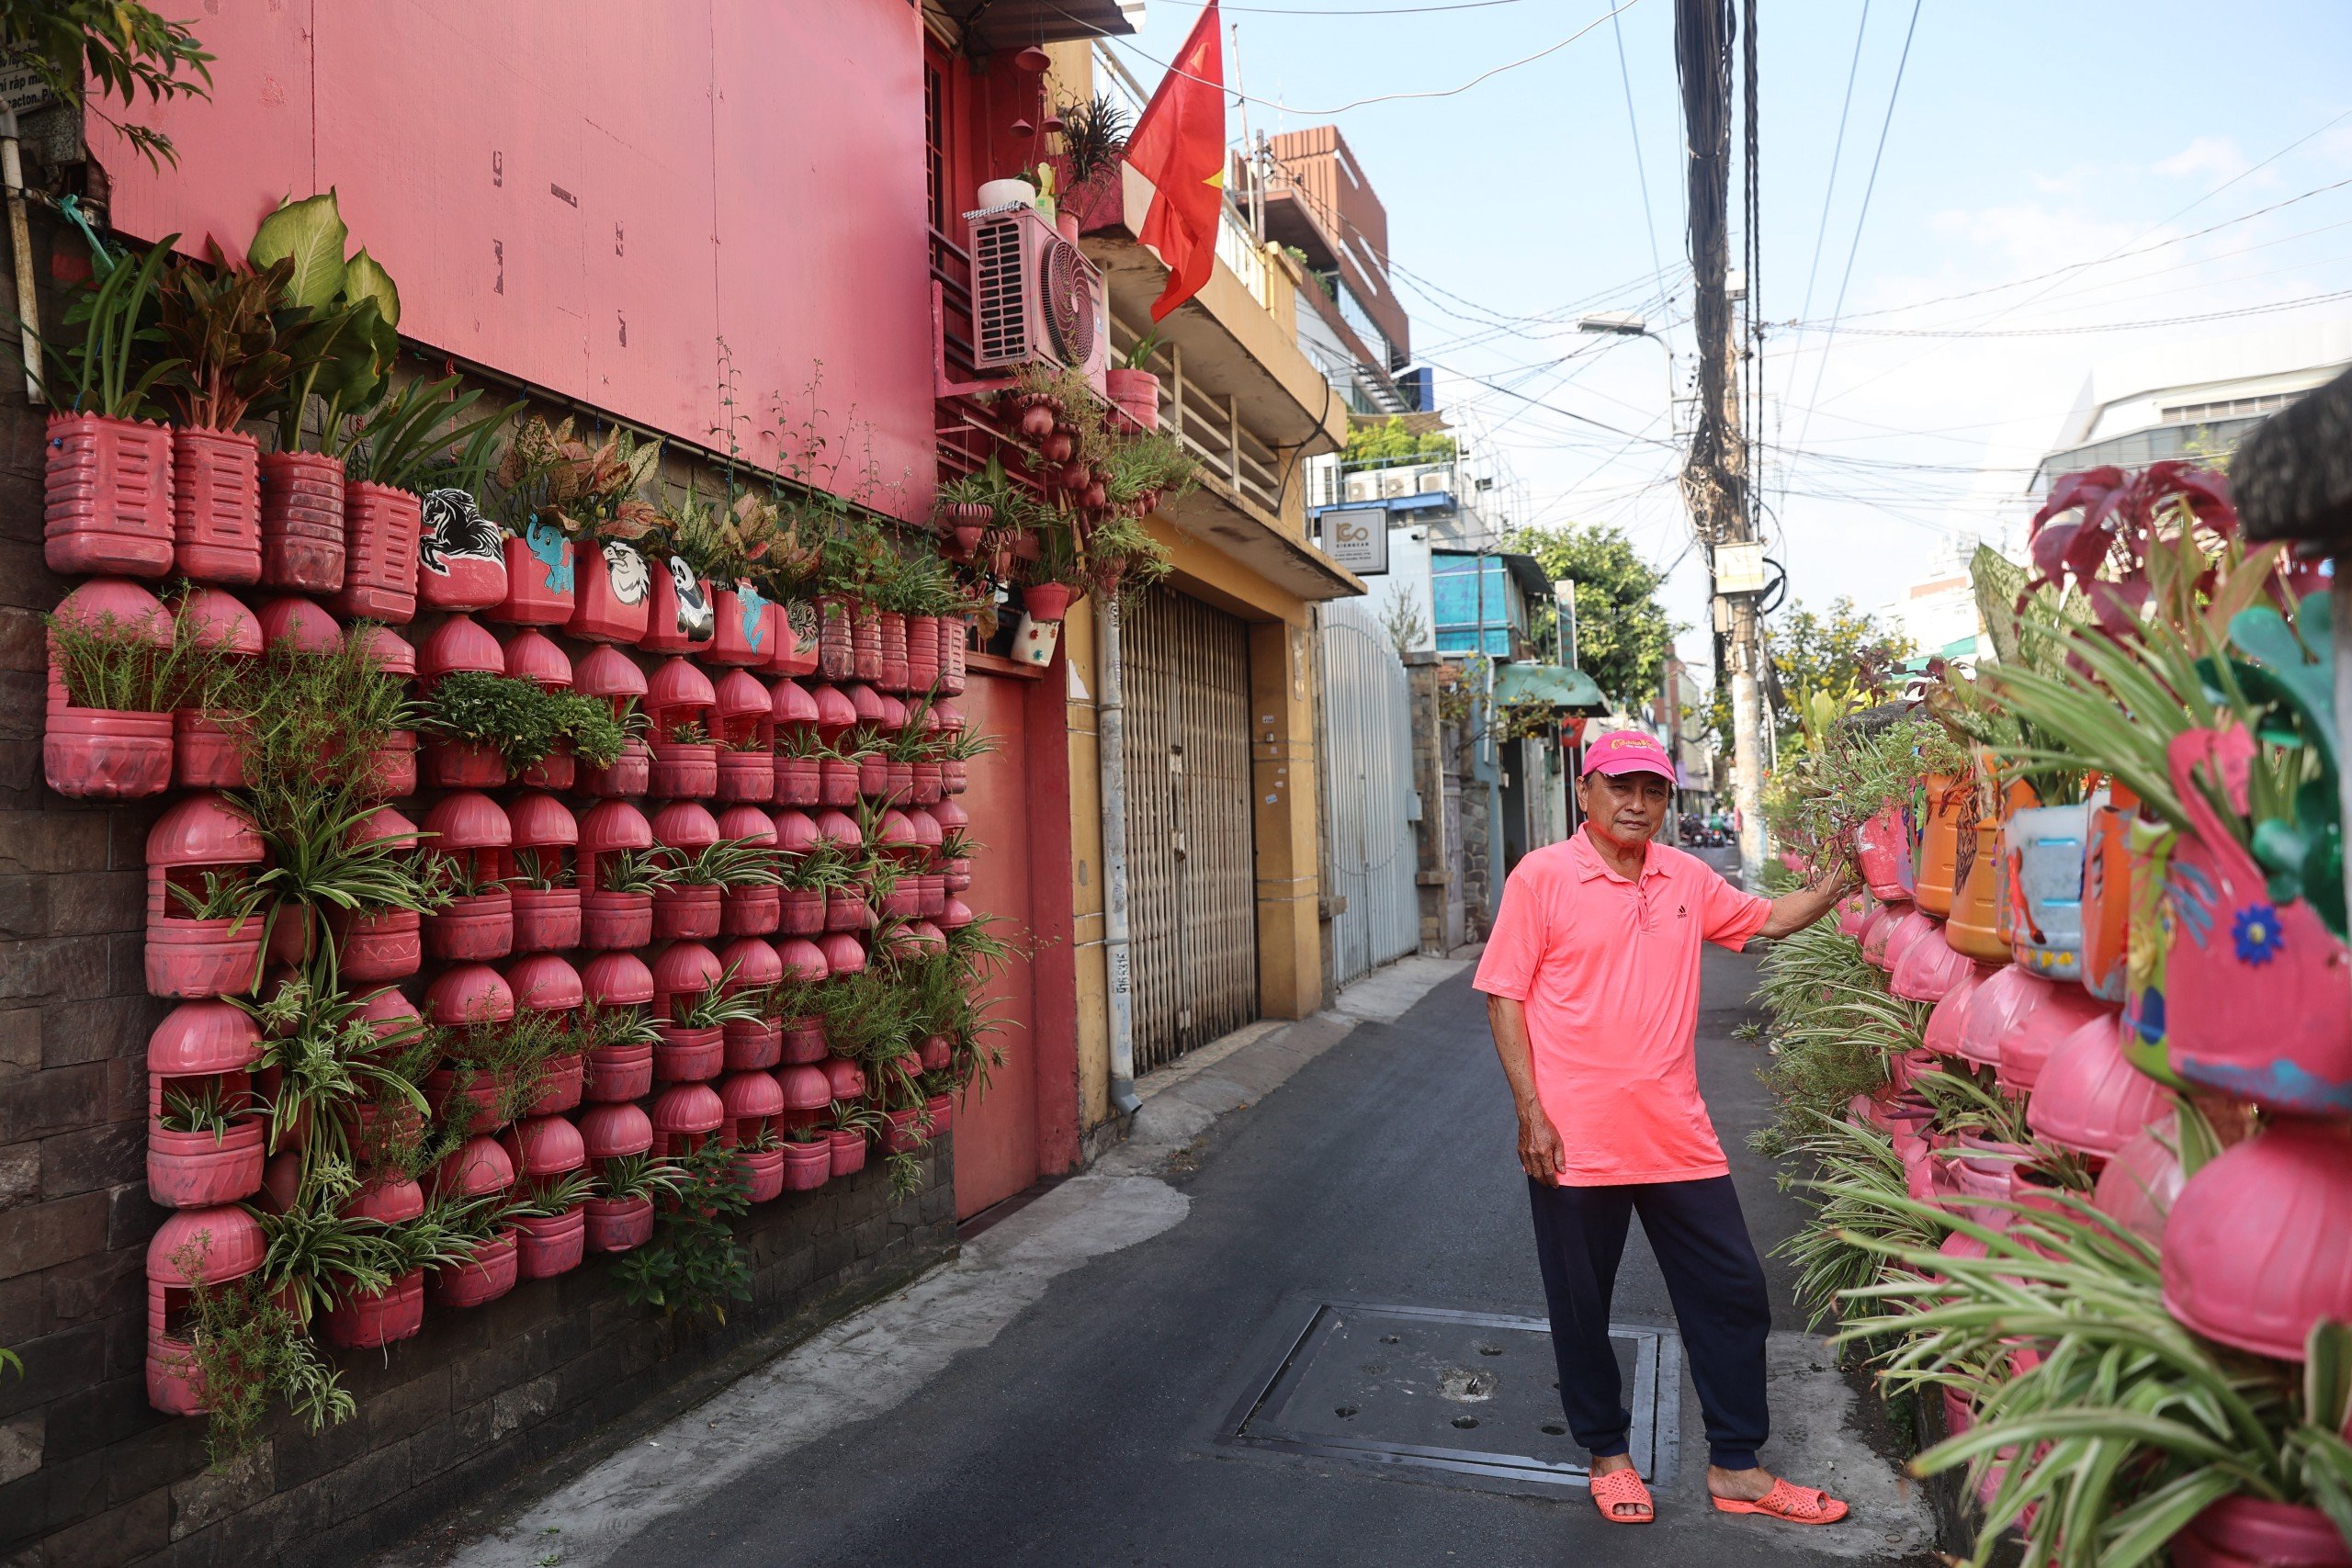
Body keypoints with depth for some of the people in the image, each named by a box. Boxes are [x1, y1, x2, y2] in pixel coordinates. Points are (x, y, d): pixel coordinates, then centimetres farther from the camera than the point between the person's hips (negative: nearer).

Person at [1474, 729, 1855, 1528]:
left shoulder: (1686, 878, 7)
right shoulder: (1543, 876, -8)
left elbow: (1768, 918, 23)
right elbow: (1504, 998, -8)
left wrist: (1841, 880, 7)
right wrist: (1531, 1114, -13)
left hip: (1677, 1134, 5)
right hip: (1575, 1140, -4)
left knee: (1733, 1294, 11)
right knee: (1581, 1308, 10)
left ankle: (1736, 1466, 29)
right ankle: (1607, 1454, 32)